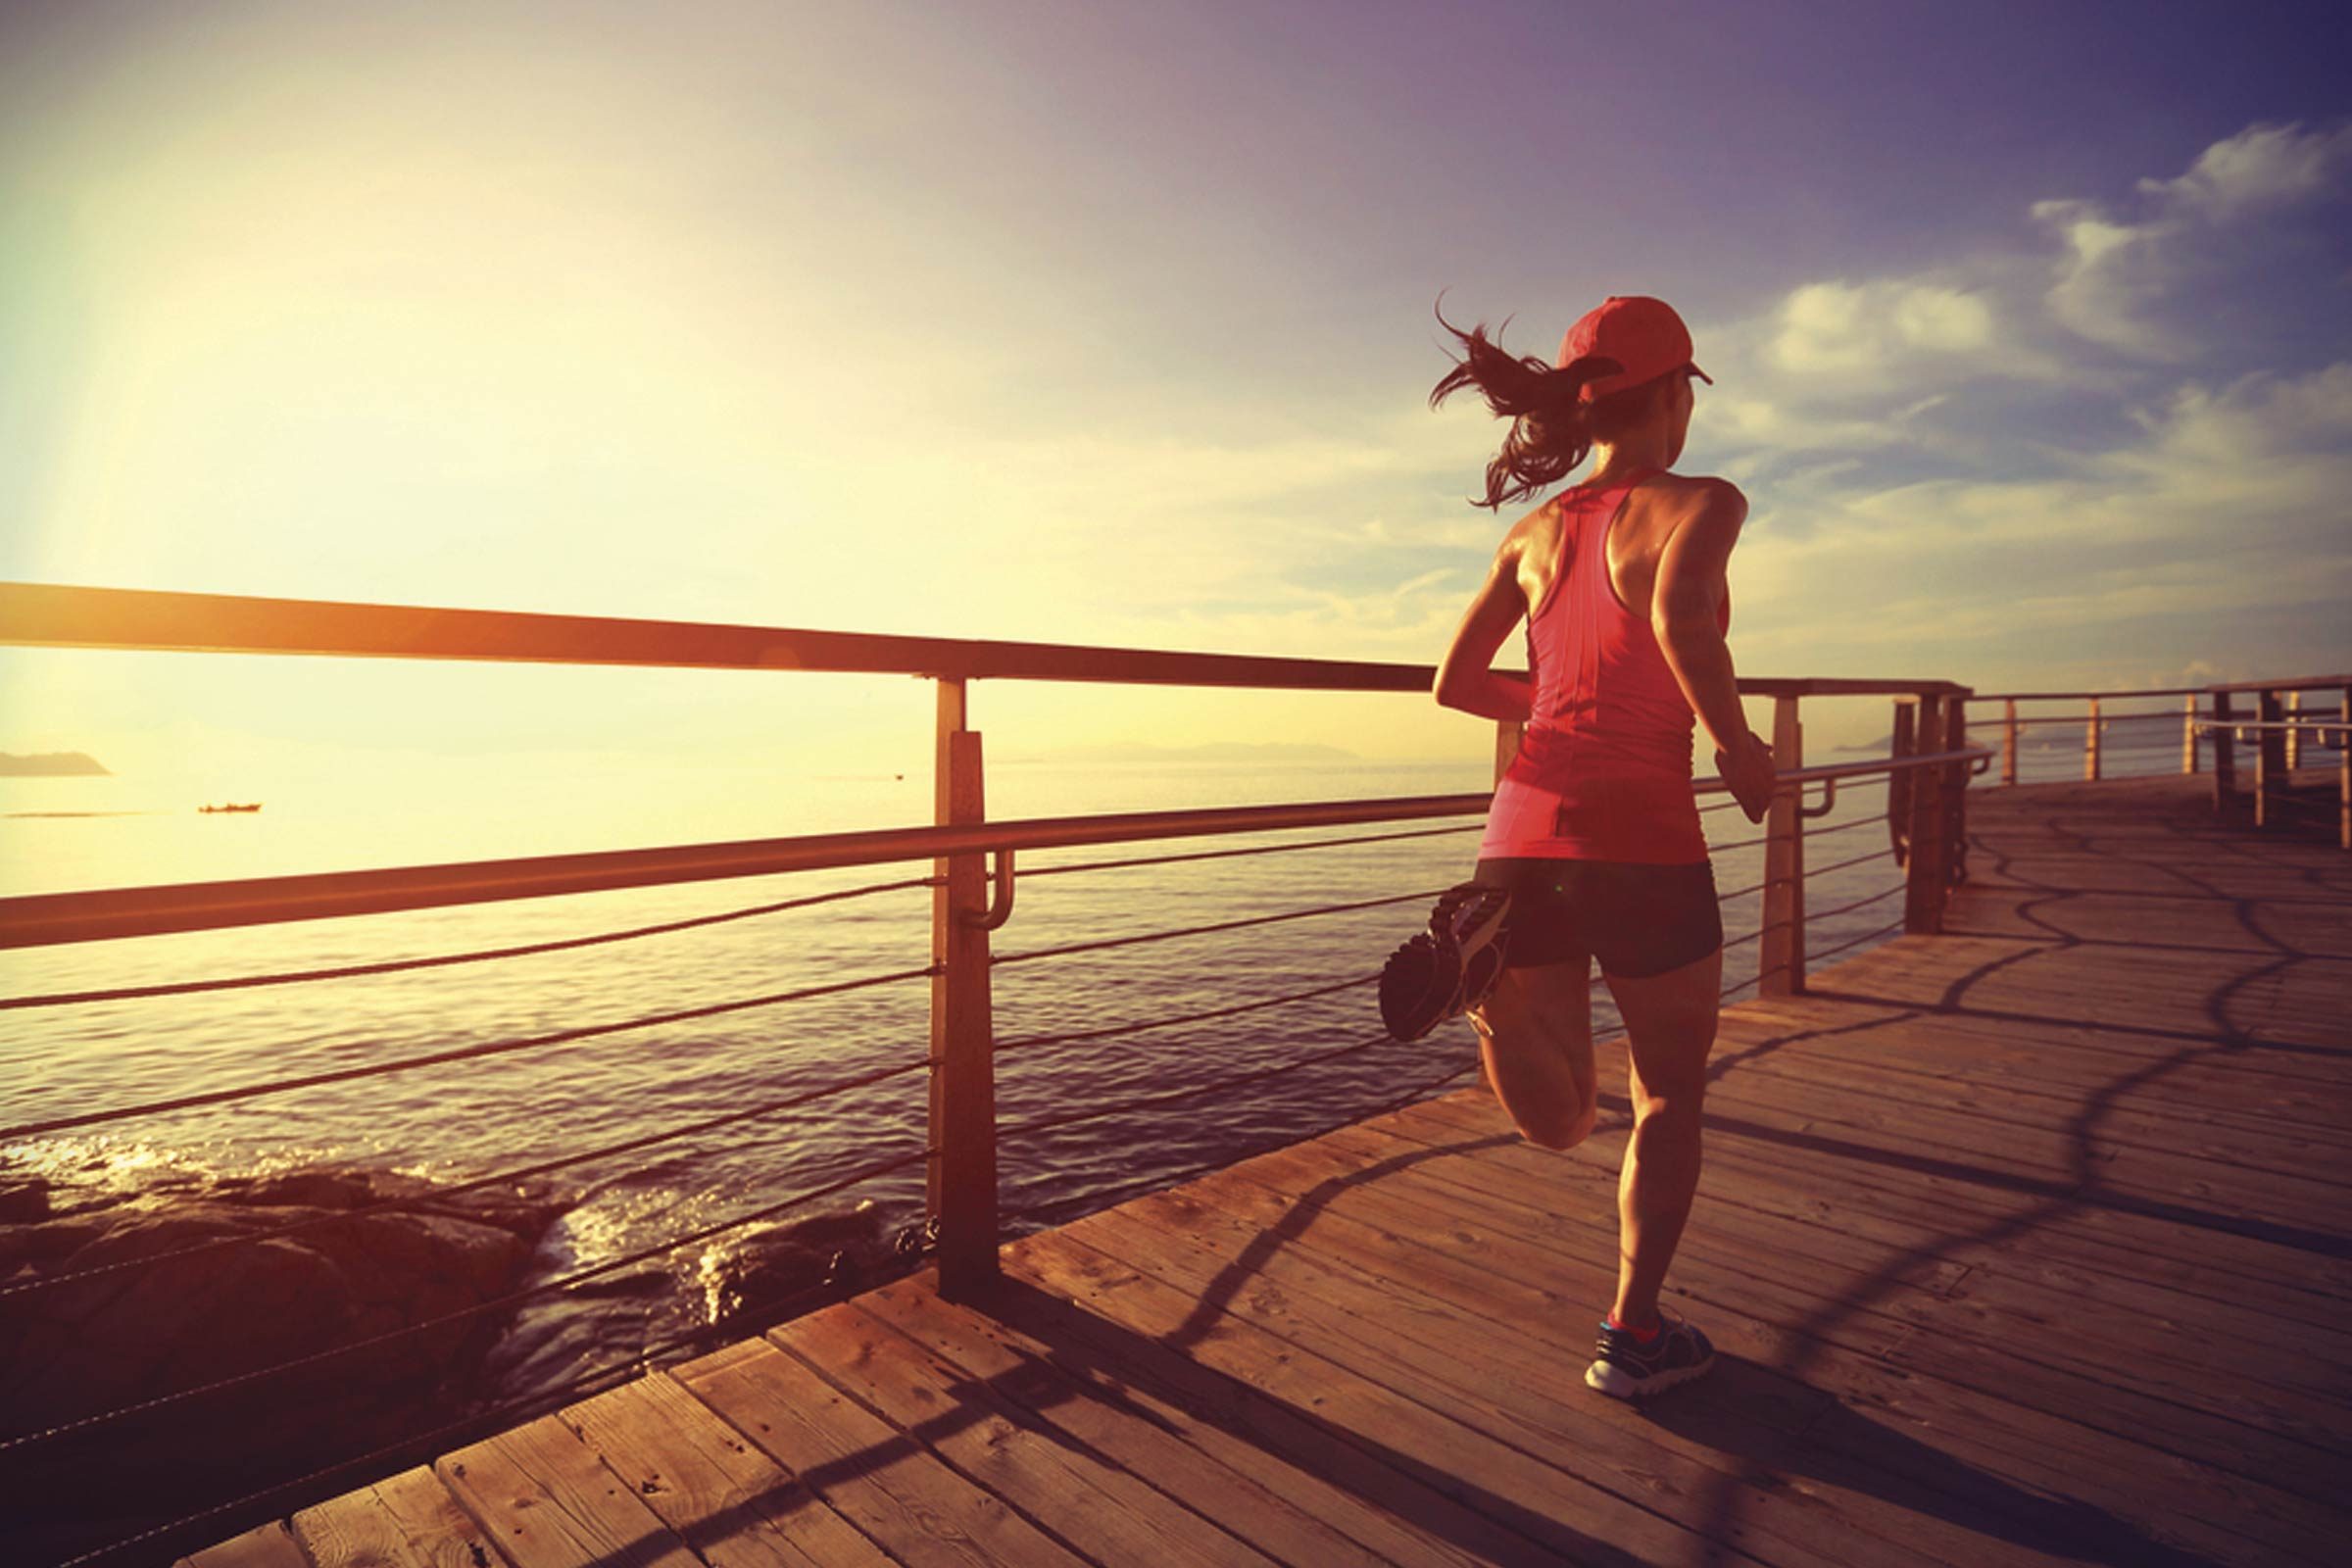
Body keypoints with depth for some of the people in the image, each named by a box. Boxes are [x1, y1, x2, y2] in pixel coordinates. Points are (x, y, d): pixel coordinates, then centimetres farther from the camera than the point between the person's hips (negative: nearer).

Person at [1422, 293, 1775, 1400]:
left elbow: (1454, 685, 17)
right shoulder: (1700, 503, -1)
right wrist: (1734, 741, -9)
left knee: (1562, 1124, 15)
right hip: (1639, 841, -4)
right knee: (1670, 1096, 19)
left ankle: (1488, 974, -13)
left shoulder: (1534, 530, 15)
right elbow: (1680, 612, -24)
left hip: (1526, 830, 5)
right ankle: (1635, 1334, 24)